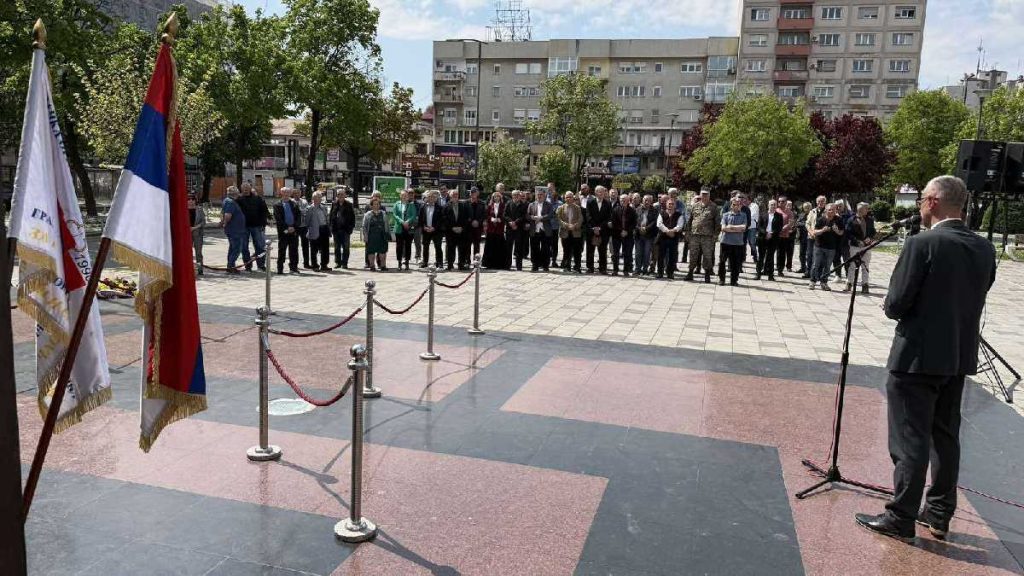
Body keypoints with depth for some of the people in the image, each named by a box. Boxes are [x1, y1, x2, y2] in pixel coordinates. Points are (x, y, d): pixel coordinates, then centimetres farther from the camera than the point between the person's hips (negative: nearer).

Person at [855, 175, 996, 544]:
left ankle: (901, 519, 9)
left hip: (918, 356, -7)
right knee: (945, 436, 17)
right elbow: (974, 302, 11)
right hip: (960, 355, 7)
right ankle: (939, 515, 28)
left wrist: (896, 306, 3)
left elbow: (895, 305, -18)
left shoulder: (923, 244, -18)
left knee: (910, 440, 1)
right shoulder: (984, 249, 4)